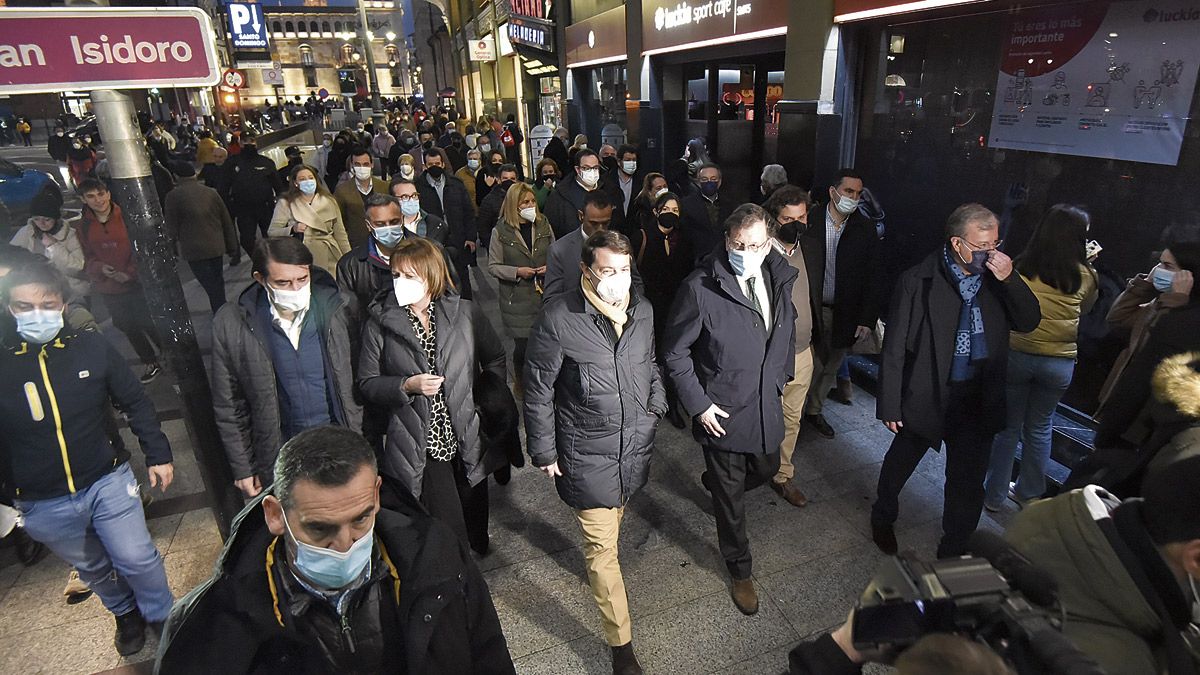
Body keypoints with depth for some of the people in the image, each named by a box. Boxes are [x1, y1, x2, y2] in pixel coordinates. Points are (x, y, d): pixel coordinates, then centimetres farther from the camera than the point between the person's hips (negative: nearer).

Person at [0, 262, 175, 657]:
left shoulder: (92, 347, -8)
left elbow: (136, 403, 1)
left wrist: (158, 454, 0)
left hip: (107, 483, -1)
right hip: (43, 505, 1)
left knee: (138, 560, 3)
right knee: (93, 570, 21)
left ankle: (163, 619, 29)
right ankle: (126, 615, 47)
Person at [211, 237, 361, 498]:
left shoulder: (336, 309, -12)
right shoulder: (230, 324, -12)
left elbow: (359, 382, -3)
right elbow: (228, 407, -2)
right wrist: (242, 469, 2)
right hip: (279, 457, 0)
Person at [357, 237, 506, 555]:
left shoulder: (466, 313, -3)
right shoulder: (380, 323, -5)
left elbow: (496, 359, 9)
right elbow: (367, 383, 0)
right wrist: (407, 386, -16)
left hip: (469, 440, 2)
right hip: (420, 447, -2)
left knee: (475, 523, 21)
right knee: (449, 533, -3)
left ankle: (479, 562, 50)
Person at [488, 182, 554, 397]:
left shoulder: (544, 225, 4)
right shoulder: (501, 231, -5)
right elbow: (493, 266, -2)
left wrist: (549, 268, -6)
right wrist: (517, 271, -16)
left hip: (544, 293, 3)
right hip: (516, 297, -2)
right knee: (522, 343, 4)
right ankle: (519, 382, 31)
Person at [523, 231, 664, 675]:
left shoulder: (642, 310, -2)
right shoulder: (558, 319, -20)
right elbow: (538, 390, -11)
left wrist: (657, 404, 6)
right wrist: (544, 452, -6)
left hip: (636, 443, 5)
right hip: (588, 453, -5)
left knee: (614, 519, 27)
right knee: (602, 544, 3)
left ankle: (596, 559, 59)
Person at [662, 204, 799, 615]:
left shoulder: (779, 278, -4)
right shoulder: (700, 289, -22)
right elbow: (675, 353, -14)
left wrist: (781, 376, 11)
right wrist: (698, 404, -16)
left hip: (766, 407, 6)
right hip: (722, 411, -5)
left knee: (766, 469, 26)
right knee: (731, 498, 11)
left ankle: (714, 483, 58)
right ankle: (740, 571, 36)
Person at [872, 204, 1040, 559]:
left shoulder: (997, 277, -3)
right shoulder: (919, 281, -16)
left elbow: (1029, 322, -1)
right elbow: (894, 348, -14)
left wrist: (1010, 280, -17)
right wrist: (890, 405, -11)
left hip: (979, 400, 3)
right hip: (927, 396, -3)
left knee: (968, 483, 14)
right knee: (900, 463, 20)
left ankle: (954, 550, 35)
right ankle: (883, 517, 48)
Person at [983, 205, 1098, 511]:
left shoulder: (1020, 267, -9)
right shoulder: (1086, 276, -6)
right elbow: (1084, 312, 13)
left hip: (1017, 355, -1)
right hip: (1060, 362, 1)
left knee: (1008, 426, 11)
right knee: (1039, 427, 18)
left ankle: (994, 494, 19)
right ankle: (1030, 492, 32)